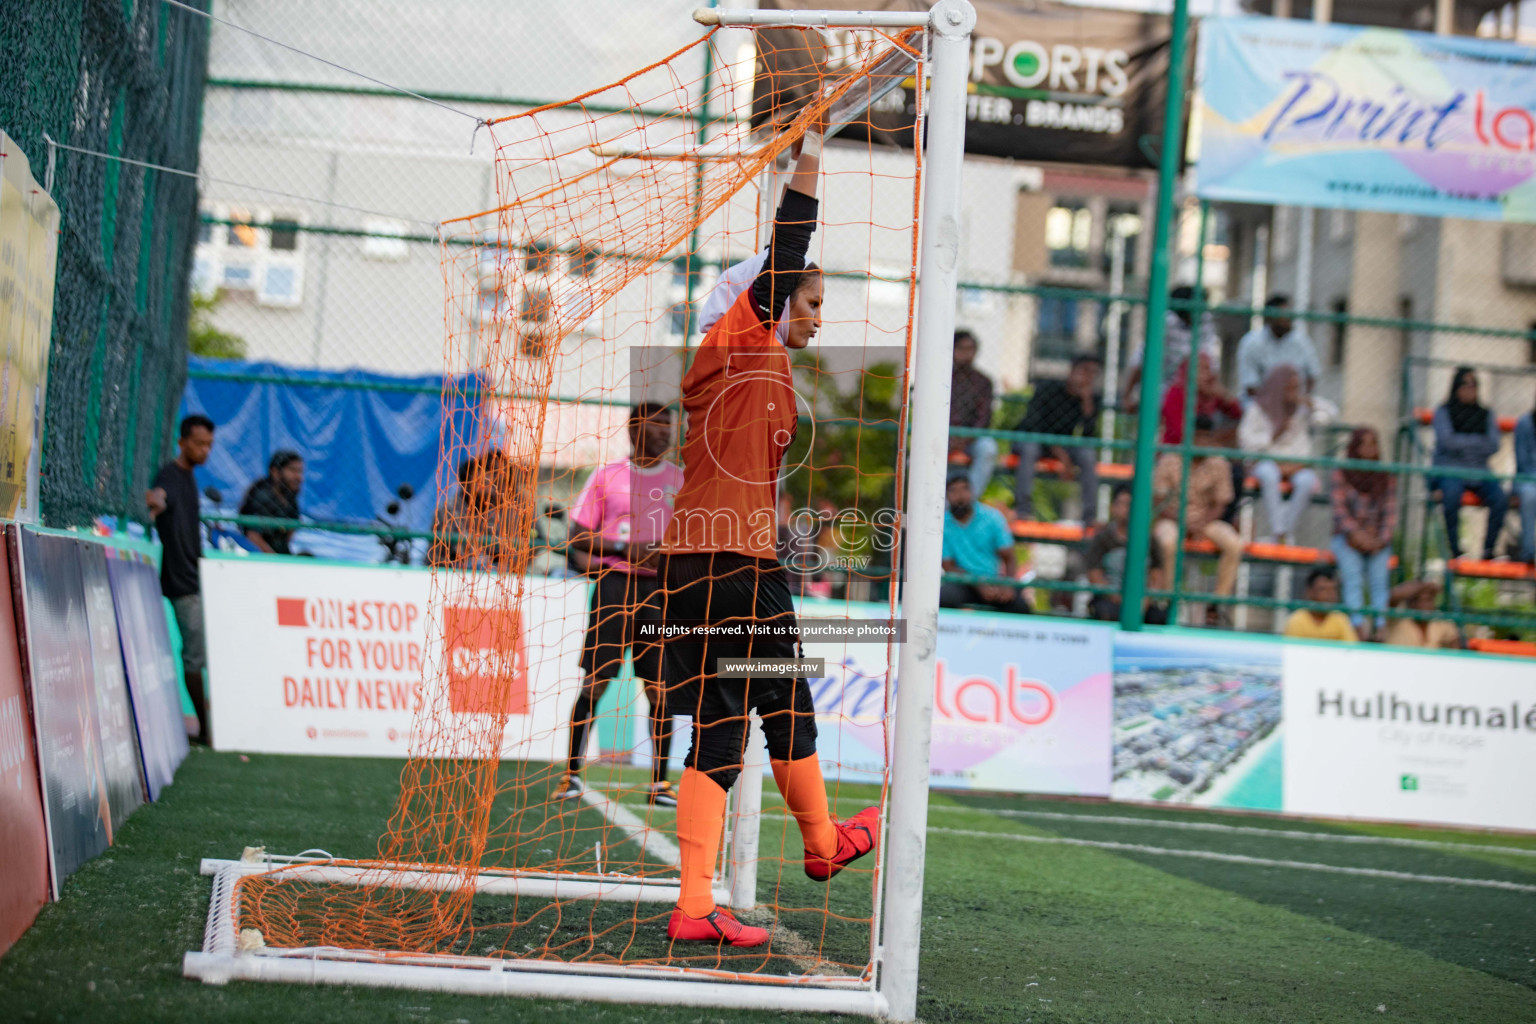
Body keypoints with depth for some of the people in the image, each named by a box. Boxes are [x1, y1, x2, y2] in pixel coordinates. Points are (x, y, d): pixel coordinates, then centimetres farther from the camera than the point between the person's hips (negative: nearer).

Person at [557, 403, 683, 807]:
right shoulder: (606, 475, 7)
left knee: (660, 689, -1)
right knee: (594, 683, -6)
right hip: (613, 582, -1)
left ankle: (659, 781, 5)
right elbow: (579, 535, 5)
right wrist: (625, 547, -9)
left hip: (660, 588, 1)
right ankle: (573, 772, 1)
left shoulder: (681, 480, 11)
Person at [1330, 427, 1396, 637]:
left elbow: (1390, 511, 7)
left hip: (1378, 541, 1)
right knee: (1353, 579, -24)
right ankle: (1358, 625, -37)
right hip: (1349, 538, -1)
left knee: (1379, 579, -22)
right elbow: (1339, 508, -1)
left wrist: (1381, 539, -9)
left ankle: (1381, 626, -31)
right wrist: (1357, 534, -14)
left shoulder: (1385, 477, 10)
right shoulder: (1341, 473, 5)